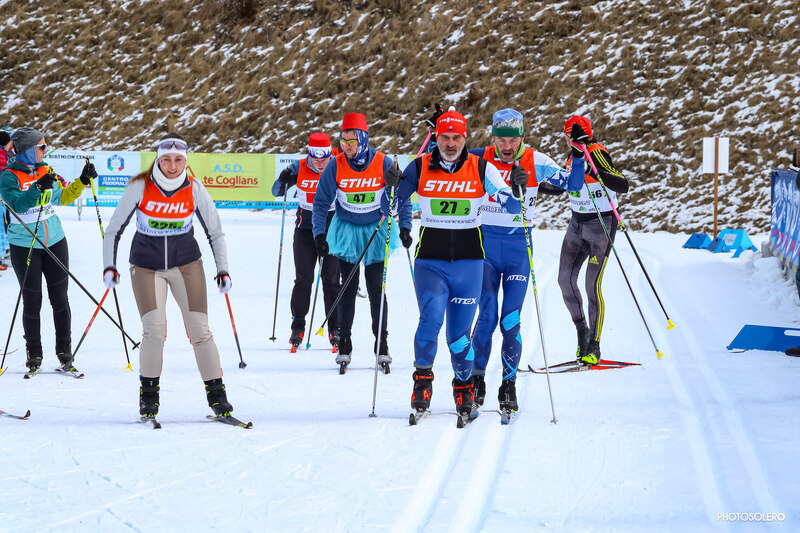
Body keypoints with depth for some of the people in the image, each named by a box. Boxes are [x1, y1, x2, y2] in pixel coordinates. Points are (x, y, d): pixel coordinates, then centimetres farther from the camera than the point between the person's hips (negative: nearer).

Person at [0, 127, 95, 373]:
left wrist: (82, 181, 8)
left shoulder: (45, 170, 7)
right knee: (32, 301, 1)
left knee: (60, 298, 4)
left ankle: (64, 351, 12)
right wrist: (38, 188, -37)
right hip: (25, 247, -4)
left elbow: (62, 198, 18)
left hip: (55, 241, 4)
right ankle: (34, 354, 14)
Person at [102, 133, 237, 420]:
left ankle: (216, 394, 2)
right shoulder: (140, 188, -10)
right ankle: (148, 394, 0)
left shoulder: (194, 189, -7)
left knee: (200, 330, -7)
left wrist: (223, 270, -2)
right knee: (154, 329, -16)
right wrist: (109, 266, -12)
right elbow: (113, 230, -2)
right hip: (146, 265, -1)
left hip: (186, 264, 1)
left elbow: (215, 232, 5)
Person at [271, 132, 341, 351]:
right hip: (305, 229, 1)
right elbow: (277, 192, 1)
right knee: (303, 280, -2)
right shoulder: (299, 169, -5)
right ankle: (297, 328, 7)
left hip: (332, 229, -1)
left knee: (331, 280, -1)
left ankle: (335, 329, 7)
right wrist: (283, 180, -19)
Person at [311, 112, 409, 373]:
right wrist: (319, 234, -12)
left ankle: (382, 346, 7)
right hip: (347, 232, 1)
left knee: (376, 291, -1)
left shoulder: (383, 163, -13)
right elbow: (321, 201, -3)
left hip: (377, 233, -1)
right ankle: (344, 346, 9)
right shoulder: (335, 166, -10)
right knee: (347, 289, 1)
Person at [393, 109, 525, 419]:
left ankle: (464, 385, 26)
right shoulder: (420, 168, 0)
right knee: (431, 317, -22)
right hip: (430, 261, 0)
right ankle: (422, 378, -3)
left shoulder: (481, 169, -1)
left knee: (460, 332, 2)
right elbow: (394, 201, 9)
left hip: (468, 260, 0)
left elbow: (511, 206, -2)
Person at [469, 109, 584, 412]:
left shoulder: (535, 162, -2)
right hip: (485, 245, 0)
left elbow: (572, 184, -1)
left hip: (519, 248, 0)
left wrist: (579, 157, -16)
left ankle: (509, 384, 6)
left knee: (511, 319, -4)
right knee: (487, 315, -7)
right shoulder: (479, 159, -1)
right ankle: (476, 379, 8)